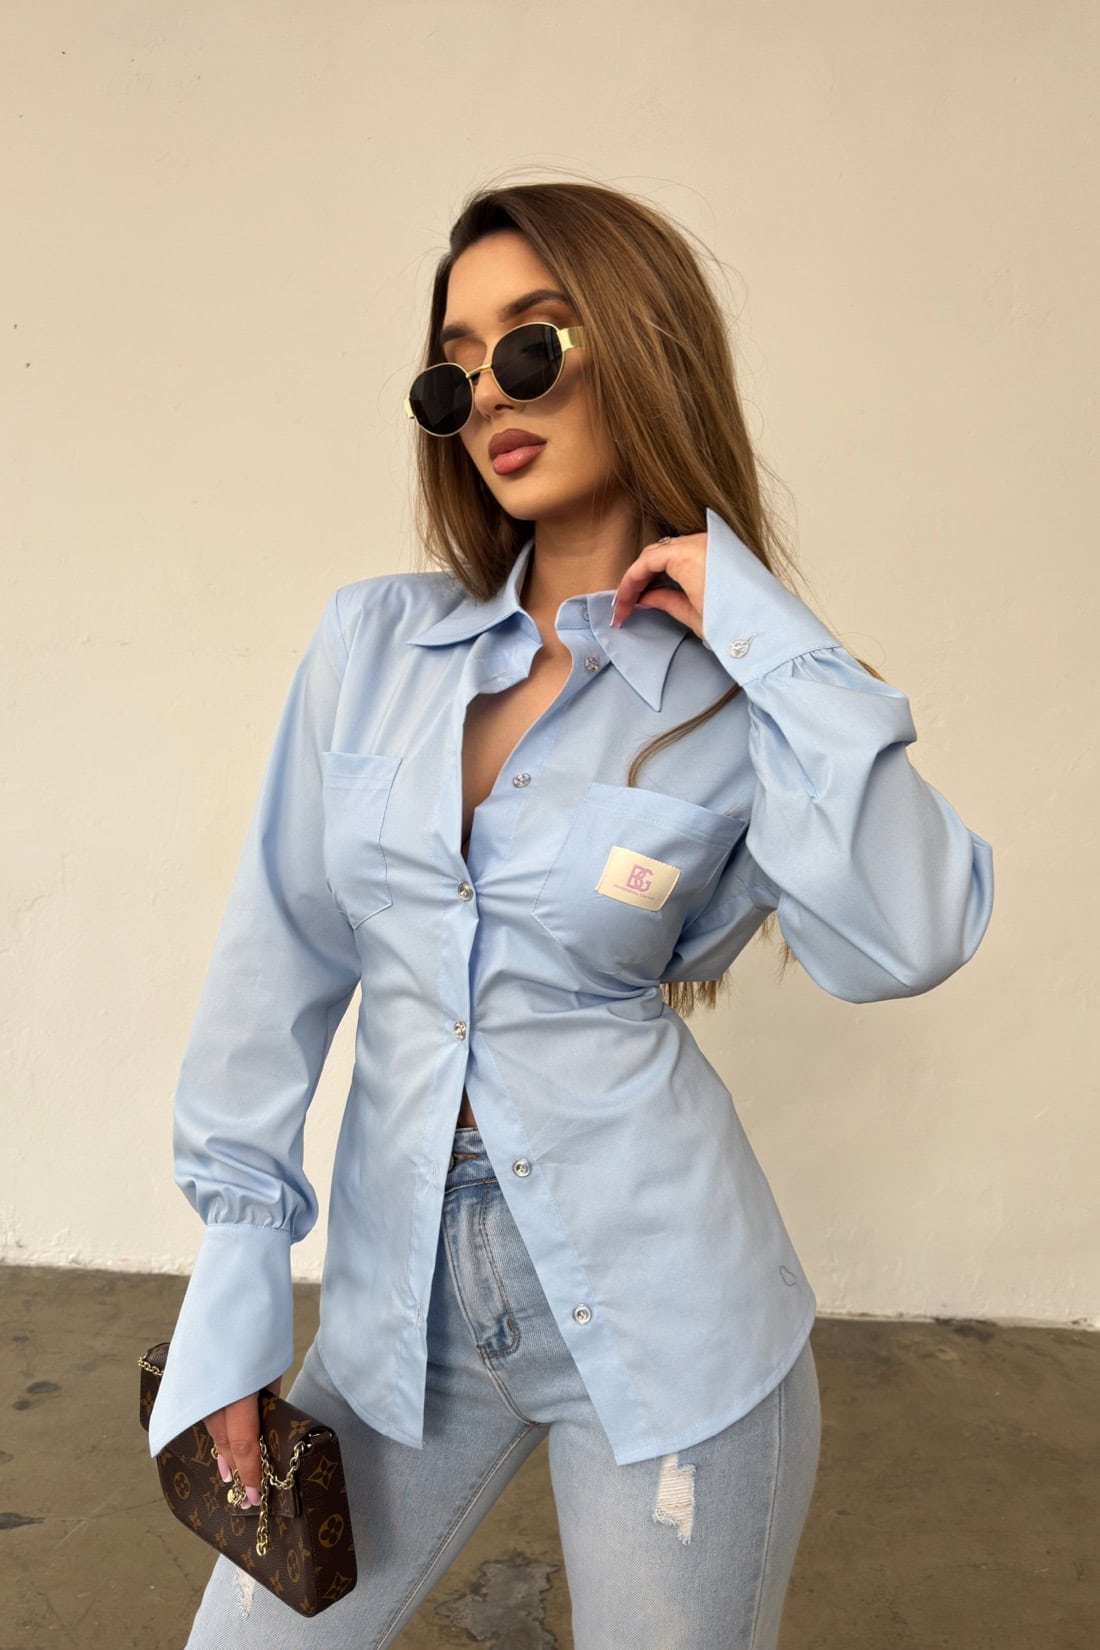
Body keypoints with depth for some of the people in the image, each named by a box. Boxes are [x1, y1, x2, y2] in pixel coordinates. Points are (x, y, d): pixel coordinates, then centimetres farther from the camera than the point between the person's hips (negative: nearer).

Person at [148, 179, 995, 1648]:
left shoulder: (750, 703, -6)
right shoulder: (374, 642, 1)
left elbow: (899, 944, -24)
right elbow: (282, 951, 2)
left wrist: (761, 630, -19)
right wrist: (237, 1261, 0)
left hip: (663, 1320, -2)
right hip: (404, 1308, 3)